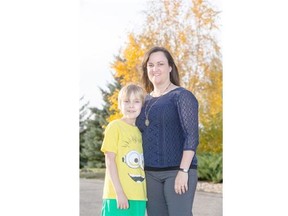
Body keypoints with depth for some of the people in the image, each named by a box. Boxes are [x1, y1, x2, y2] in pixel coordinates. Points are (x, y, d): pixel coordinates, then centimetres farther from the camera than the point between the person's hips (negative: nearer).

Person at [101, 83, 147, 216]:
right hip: (118, 195, -6)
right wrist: (119, 192, -15)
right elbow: (110, 161, -9)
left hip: (139, 196, 6)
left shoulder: (141, 131, 13)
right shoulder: (115, 127, -4)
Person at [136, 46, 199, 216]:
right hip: (151, 174, 7)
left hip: (177, 172, -7)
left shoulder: (182, 96, -5)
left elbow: (192, 137, -12)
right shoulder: (146, 101, 15)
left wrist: (183, 171, -20)